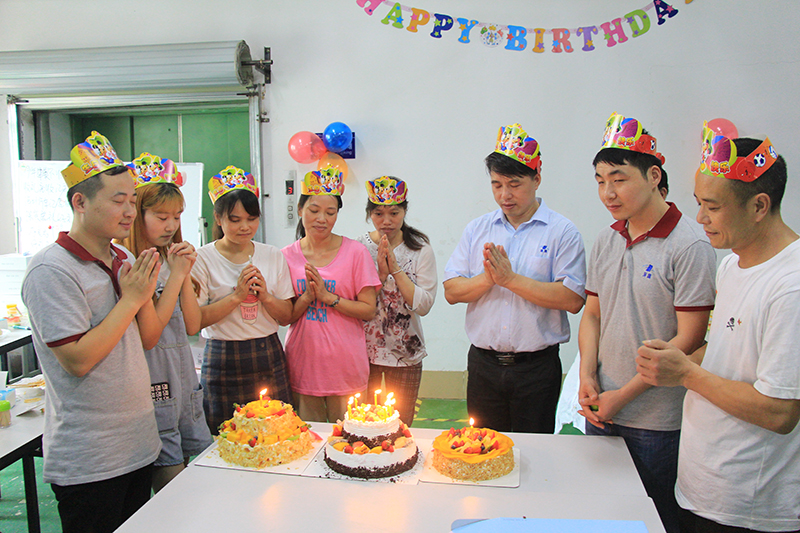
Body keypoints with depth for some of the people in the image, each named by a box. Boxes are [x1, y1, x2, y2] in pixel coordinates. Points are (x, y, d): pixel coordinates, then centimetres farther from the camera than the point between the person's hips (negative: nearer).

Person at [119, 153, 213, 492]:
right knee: (170, 478, 2)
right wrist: (176, 275, -14)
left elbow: (192, 326, 6)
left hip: (185, 375, 8)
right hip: (153, 383, -7)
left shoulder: (172, 260, 11)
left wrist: (186, 273, -4)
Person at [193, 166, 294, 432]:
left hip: (269, 357, 3)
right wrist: (237, 295, -17)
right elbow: (195, 320, -12)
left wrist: (265, 295, -11)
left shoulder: (274, 256, 6)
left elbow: (286, 317, 6)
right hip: (224, 360, -3)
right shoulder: (203, 258, -4)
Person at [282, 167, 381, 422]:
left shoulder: (355, 252, -5)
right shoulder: (287, 256, 2)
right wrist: (306, 297, -14)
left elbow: (368, 311, -7)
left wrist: (327, 296, -16)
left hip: (345, 366, -2)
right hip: (302, 364, 2)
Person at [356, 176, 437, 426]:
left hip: (405, 352, 0)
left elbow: (424, 305, -11)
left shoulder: (420, 248, -3)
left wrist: (396, 269, -17)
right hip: (363, 349, 0)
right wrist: (380, 274, -19)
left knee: (400, 426, 11)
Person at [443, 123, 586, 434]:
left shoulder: (562, 231, -4)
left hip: (537, 367, -3)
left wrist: (511, 279, -15)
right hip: (484, 364, 3)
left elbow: (573, 299, -14)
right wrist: (487, 279, -16)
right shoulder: (477, 229, 7)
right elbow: (451, 291, 3)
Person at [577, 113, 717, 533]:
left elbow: (688, 340, -16)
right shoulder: (606, 240, 6)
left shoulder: (690, 245, -14)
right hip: (601, 411, 6)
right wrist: (587, 377, -2)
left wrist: (623, 395, -15)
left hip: (659, 422, -5)